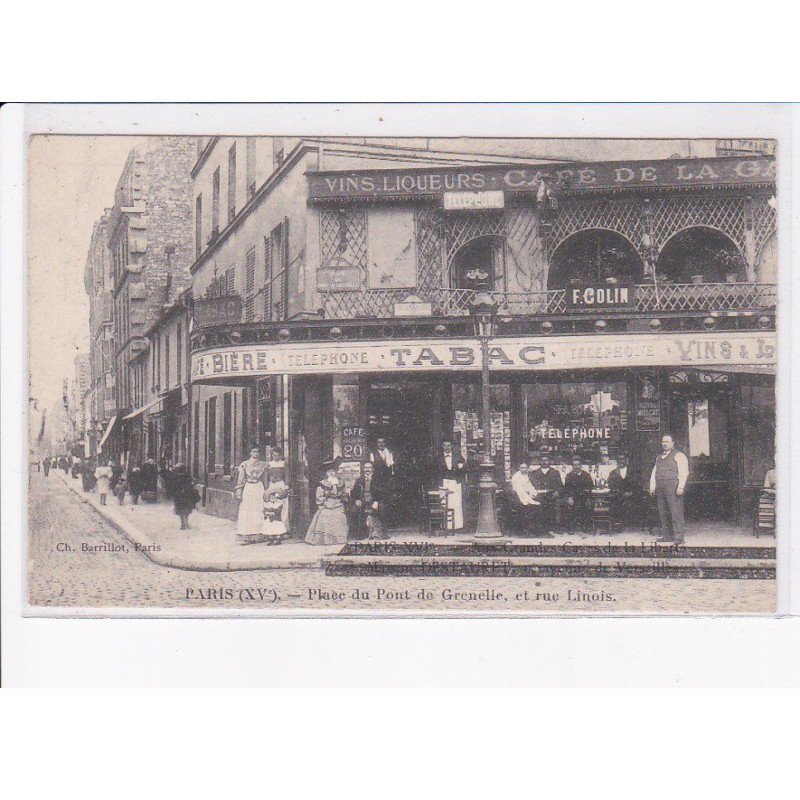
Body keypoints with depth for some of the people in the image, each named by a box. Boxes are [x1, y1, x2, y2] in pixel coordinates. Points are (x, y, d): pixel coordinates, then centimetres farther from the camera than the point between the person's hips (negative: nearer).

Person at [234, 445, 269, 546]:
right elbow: (240, 480, 0)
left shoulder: (262, 465, 9)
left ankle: (257, 535, 4)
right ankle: (245, 536, -4)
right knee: (246, 513, -5)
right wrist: (239, 492, -5)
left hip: (259, 488, 3)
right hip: (248, 489, -3)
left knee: (259, 512, -1)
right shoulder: (245, 464, 1)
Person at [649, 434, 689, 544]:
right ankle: (666, 534, 9)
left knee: (676, 510, -11)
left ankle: (679, 535, -11)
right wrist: (652, 487, 14)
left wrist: (680, 487, -16)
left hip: (673, 487, -7)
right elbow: (654, 472, 25)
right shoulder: (659, 457, 23)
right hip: (660, 488, 7)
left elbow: (683, 472, -7)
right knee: (663, 512, 5)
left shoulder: (678, 456, 1)